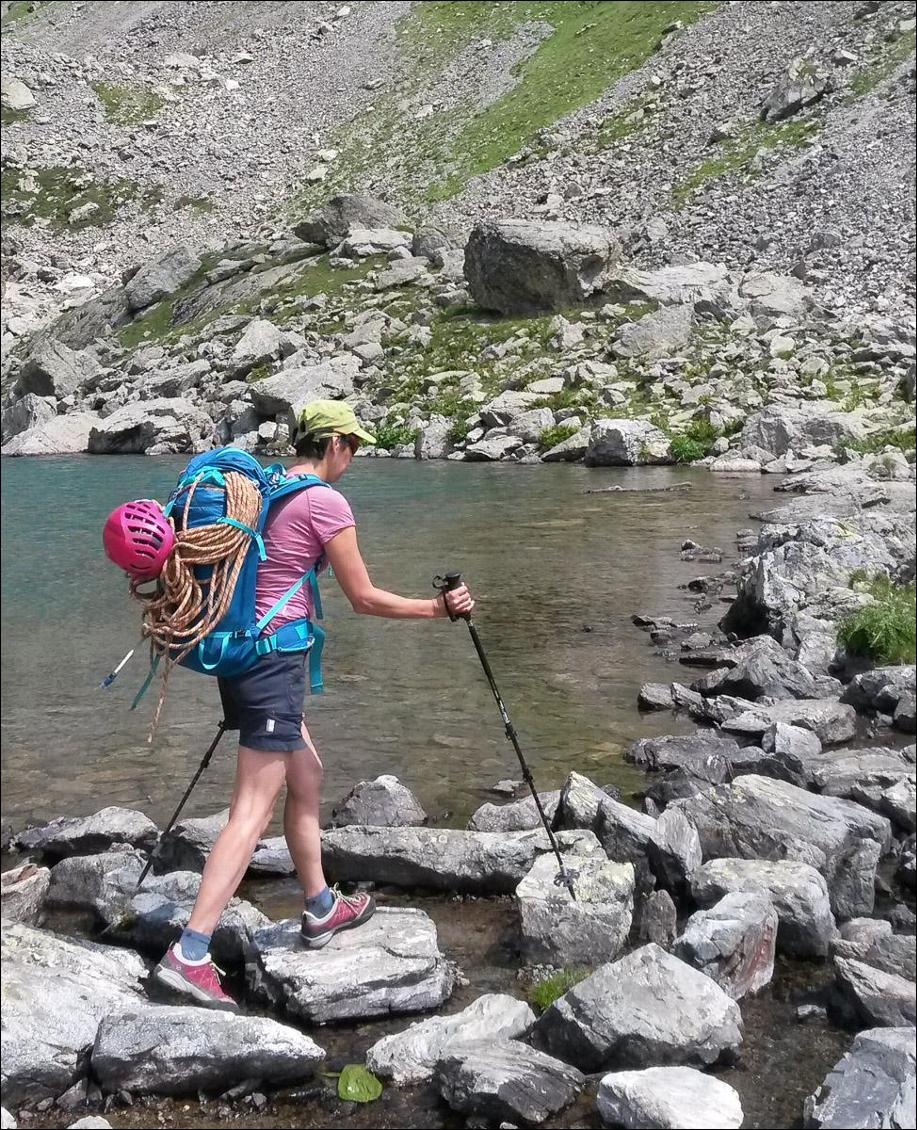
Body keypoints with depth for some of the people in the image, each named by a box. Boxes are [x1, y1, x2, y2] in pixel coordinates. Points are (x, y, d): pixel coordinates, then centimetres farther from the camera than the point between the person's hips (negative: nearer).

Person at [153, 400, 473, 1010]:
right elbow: (365, 599, -9)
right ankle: (189, 955, -12)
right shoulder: (326, 501, -12)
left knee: (307, 777, 20)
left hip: (242, 650, 9)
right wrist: (439, 607, 2)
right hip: (274, 658, -9)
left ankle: (322, 909, 32)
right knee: (253, 812, -9)